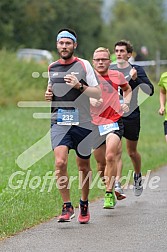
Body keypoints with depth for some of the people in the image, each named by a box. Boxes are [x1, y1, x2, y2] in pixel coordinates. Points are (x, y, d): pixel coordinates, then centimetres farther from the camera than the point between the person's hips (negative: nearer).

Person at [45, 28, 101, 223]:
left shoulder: (83, 65, -1)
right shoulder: (52, 68, 10)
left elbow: (98, 94, -2)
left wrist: (79, 86, -17)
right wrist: (48, 95, 4)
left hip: (82, 123, -2)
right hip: (59, 122, 2)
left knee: (83, 166, 9)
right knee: (60, 163, -18)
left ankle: (84, 204, 30)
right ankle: (67, 207, -10)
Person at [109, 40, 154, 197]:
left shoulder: (137, 70, -1)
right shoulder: (109, 70, 6)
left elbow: (150, 91, -12)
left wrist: (135, 79, -25)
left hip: (131, 116, -1)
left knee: (132, 152, 13)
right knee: (116, 151, -14)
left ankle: (138, 176, 39)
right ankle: (117, 184, -19)